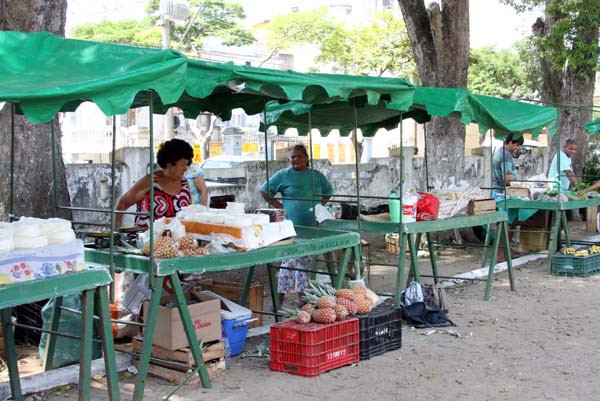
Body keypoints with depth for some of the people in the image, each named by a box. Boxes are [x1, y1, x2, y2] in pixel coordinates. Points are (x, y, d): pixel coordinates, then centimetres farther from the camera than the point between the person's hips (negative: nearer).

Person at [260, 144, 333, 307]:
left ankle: (302, 296, 19)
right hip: (291, 225, -4)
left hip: (312, 227, 4)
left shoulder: (317, 176, 12)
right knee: (289, 261, -8)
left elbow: (328, 192, 26)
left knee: (306, 261, 10)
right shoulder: (283, 175, 1)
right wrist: (280, 206, -4)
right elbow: (264, 191, 4)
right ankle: (281, 298, -3)